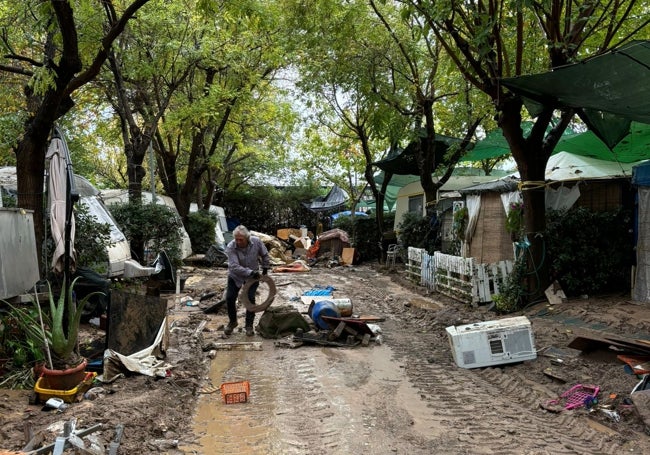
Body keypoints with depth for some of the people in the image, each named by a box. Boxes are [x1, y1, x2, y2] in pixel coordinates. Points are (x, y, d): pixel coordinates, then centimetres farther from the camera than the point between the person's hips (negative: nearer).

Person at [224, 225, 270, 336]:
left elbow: (264, 255, -2)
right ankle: (232, 322, 22)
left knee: (250, 299, -7)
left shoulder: (256, 242, -22)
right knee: (230, 298, -3)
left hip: (253, 276, 0)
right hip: (235, 276, 0)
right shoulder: (230, 247, -29)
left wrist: (265, 268, 4)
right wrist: (250, 272, -39)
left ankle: (249, 325, 10)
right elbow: (234, 267, -35)